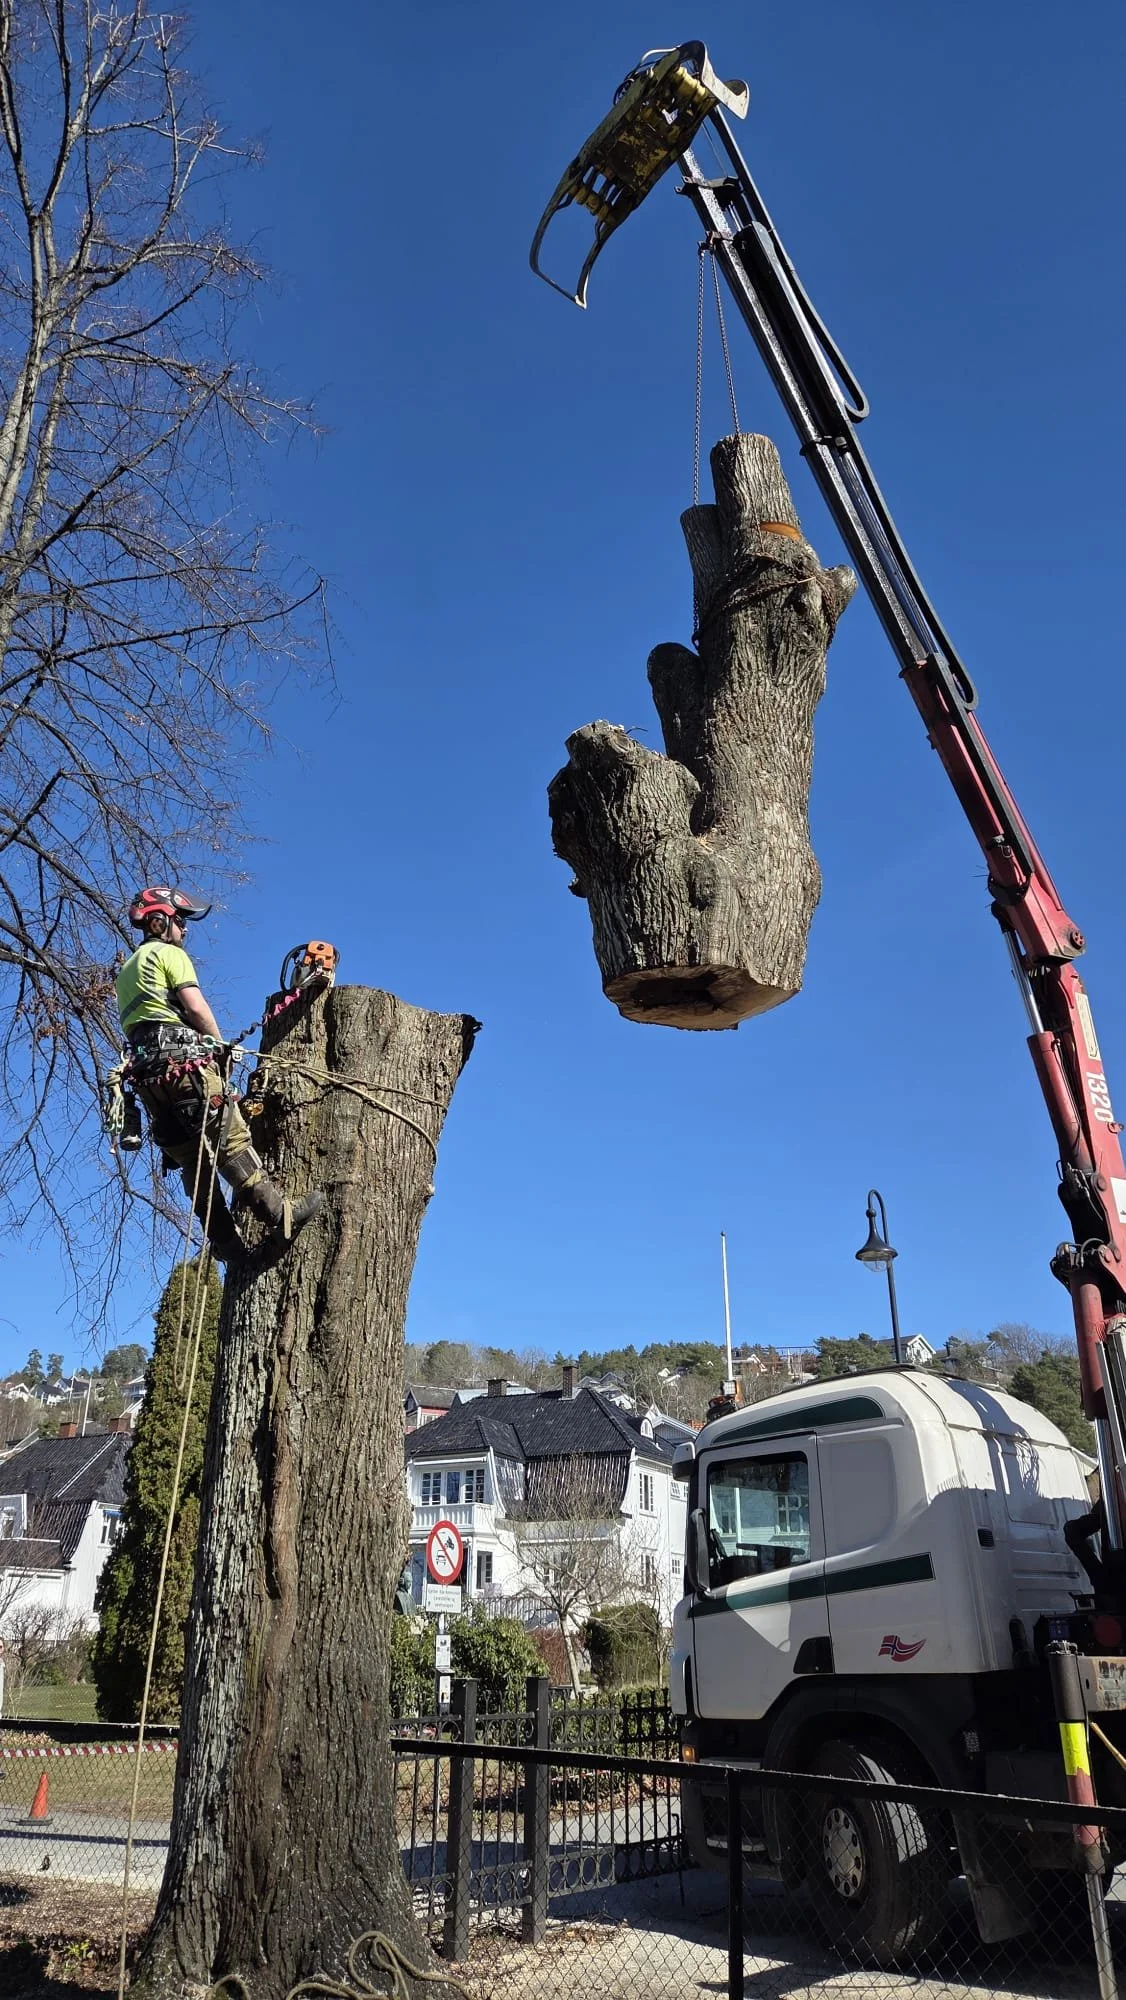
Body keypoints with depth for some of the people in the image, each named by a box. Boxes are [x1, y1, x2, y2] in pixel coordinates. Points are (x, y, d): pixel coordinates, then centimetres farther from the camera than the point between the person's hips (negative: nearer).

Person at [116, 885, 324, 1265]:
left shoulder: (126, 970, 29)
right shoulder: (169, 953, 3)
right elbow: (196, 1006, -10)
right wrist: (220, 1045, 4)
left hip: (147, 1074, 8)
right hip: (184, 1061, -8)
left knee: (193, 1161, 4)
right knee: (232, 1141, -11)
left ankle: (230, 1247, 3)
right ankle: (280, 1218, -14)